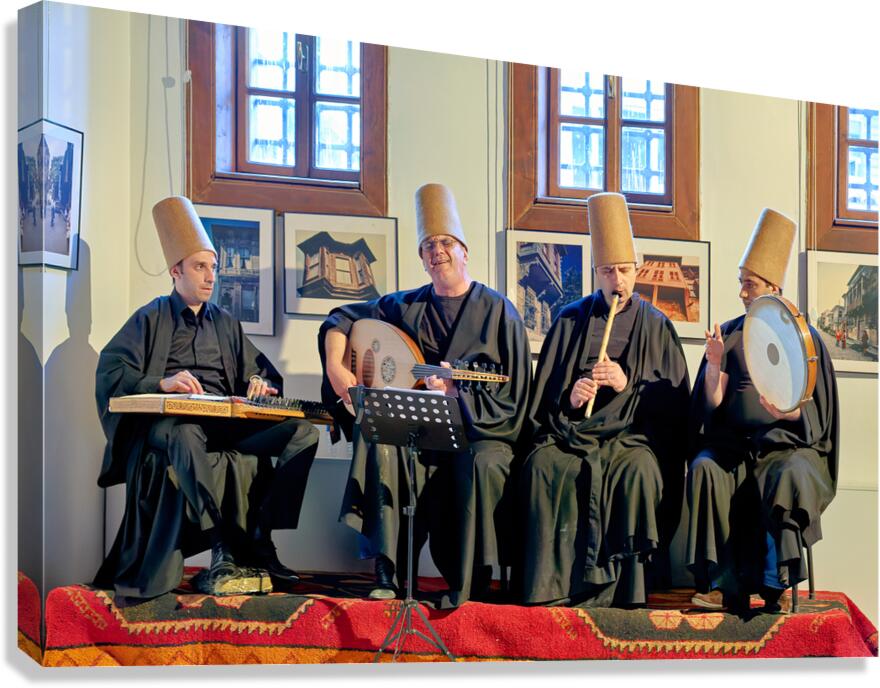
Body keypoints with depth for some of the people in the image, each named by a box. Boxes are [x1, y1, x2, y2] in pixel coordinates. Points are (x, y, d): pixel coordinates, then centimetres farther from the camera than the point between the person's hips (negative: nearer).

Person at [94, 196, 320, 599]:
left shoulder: (225, 324, 26)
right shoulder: (152, 319, 12)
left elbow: (261, 369, 23)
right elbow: (110, 371, -1)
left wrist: (260, 382, -2)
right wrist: (160, 383, -18)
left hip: (225, 422, 5)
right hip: (166, 423, -5)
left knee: (302, 430, -21)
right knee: (186, 432, -44)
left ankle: (258, 537, -26)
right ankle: (237, 548, -42)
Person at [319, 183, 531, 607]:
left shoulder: (498, 312, 1)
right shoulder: (407, 307, 12)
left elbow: (513, 399, -3)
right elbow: (340, 320, 17)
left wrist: (455, 395, -17)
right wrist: (335, 367, -2)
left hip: (481, 432, -3)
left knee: (481, 465, -36)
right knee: (380, 444, -29)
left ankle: (469, 586, -26)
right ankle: (387, 574, -26)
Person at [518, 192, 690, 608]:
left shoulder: (656, 326, 12)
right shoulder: (571, 320, 15)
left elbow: (673, 401, 6)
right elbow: (544, 393, 12)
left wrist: (629, 385, -9)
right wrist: (569, 398, -10)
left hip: (634, 435, -1)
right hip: (572, 432, 1)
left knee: (637, 469, -35)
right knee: (543, 466, -30)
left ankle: (624, 586, -28)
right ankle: (549, 586, -29)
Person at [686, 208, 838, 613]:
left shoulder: (804, 337, 4)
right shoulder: (729, 334, 11)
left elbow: (817, 413, 0)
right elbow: (712, 404, 3)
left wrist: (791, 412, -22)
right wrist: (714, 365, -14)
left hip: (788, 444, -2)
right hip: (733, 444, 2)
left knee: (789, 476, -36)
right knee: (704, 470, -30)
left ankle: (775, 584, -27)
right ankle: (726, 585, -32)